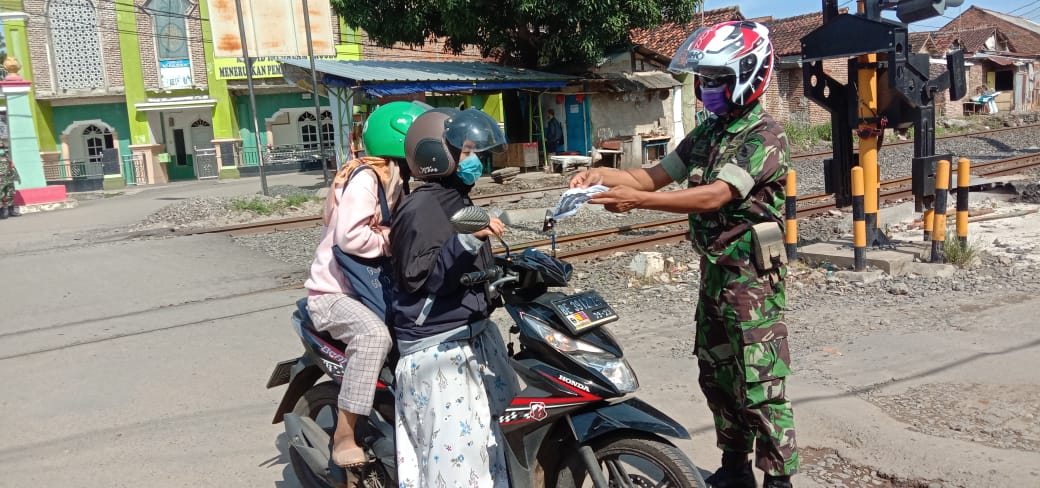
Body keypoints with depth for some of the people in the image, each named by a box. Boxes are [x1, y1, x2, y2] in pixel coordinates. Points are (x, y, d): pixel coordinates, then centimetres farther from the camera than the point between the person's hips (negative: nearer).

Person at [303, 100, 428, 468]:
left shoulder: (394, 178, 10)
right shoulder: (366, 178, -19)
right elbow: (349, 237, -30)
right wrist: (392, 241, -17)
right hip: (334, 292, -10)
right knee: (375, 334, -35)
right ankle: (343, 436, -26)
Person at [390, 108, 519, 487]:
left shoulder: (458, 200, 13)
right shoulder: (420, 208, -16)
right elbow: (418, 277, -24)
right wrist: (468, 239, -30)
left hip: (474, 335, 10)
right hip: (438, 348, -10)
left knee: (485, 435, 19)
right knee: (453, 445, -6)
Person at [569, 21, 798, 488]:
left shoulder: (765, 136, -15)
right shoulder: (707, 133, 12)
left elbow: (715, 196, -26)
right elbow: (655, 176, 9)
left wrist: (637, 199, -32)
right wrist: (603, 174, -8)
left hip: (752, 276, -8)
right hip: (713, 270, 9)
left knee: (761, 388, -3)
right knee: (716, 376, 16)